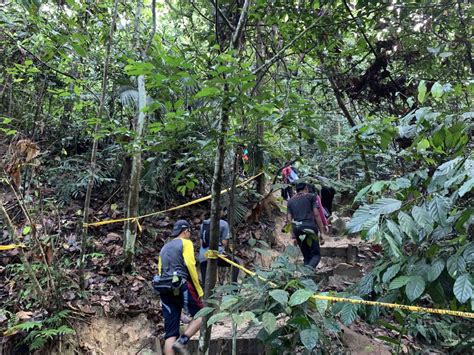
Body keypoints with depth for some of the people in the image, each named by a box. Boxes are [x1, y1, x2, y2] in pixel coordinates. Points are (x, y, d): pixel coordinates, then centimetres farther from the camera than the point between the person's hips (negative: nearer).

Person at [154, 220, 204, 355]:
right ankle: (182, 341, -10)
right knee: (200, 315, 7)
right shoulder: (186, 243, 2)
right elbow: (190, 266, -11)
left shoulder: (164, 247, 24)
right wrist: (199, 290, -7)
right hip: (181, 287, -7)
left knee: (170, 331, 6)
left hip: (164, 289, 7)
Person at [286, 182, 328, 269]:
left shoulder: (290, 201, 17)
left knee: (306, 256, 15)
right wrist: (322, 231, 1)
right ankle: (309, 268, -26)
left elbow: (289, 220, 11)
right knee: (316, 254, 2)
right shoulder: (311, 197, 9)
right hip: (310, 227, -4)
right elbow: (316, 214, 0)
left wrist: (293, 236, 14)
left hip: (297, 229, 4)